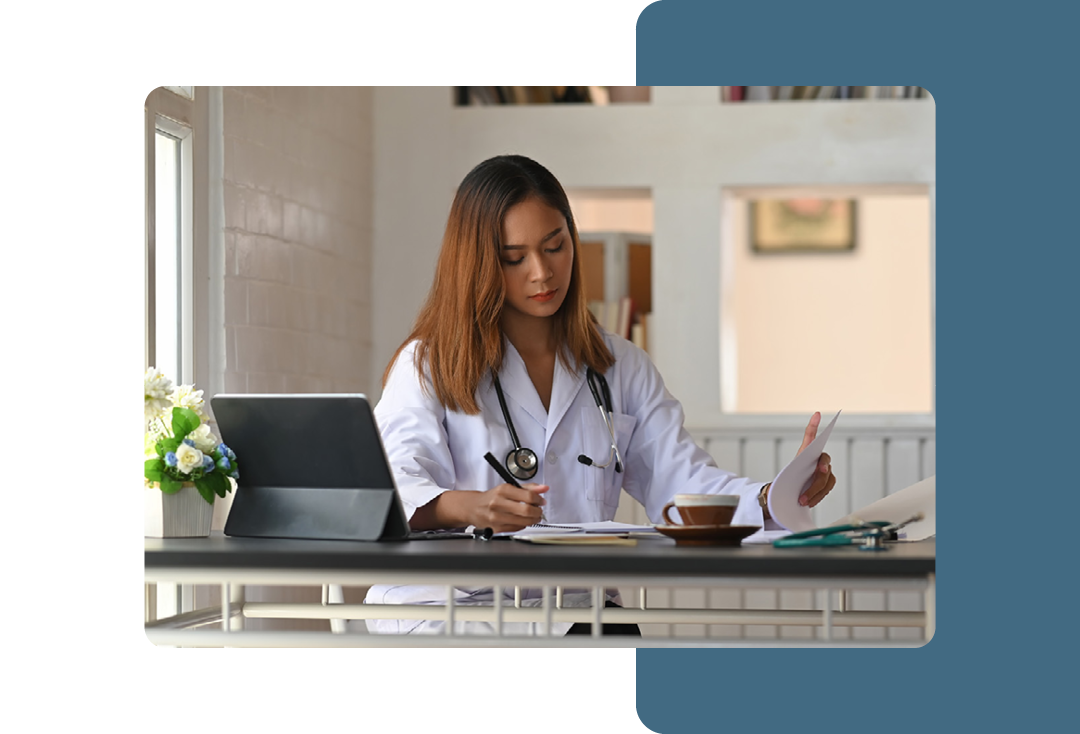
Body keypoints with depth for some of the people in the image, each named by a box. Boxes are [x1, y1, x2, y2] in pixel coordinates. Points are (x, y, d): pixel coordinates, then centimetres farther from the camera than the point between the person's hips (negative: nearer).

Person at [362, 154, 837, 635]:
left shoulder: (622, 369, 19)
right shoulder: (428, 365, 5)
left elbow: (680, 482, 8)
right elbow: (394, 492, -10)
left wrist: (776, 497, -14)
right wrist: (471, 506, -33)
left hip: (576, 608, 4)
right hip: (449, 608, -3)